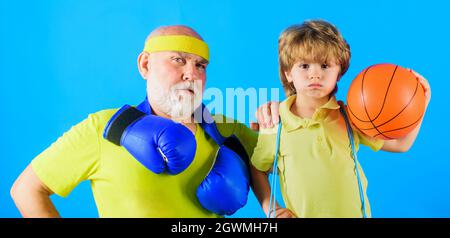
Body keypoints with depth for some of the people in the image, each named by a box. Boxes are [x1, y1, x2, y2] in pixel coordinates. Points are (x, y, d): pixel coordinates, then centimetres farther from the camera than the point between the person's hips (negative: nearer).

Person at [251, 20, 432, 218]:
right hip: (301, 214, -1)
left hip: (354, 213, 2)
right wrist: (269, 208, -9)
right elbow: (257, 169, 1)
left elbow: (400, 144, -1)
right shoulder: (274, 124, -13)